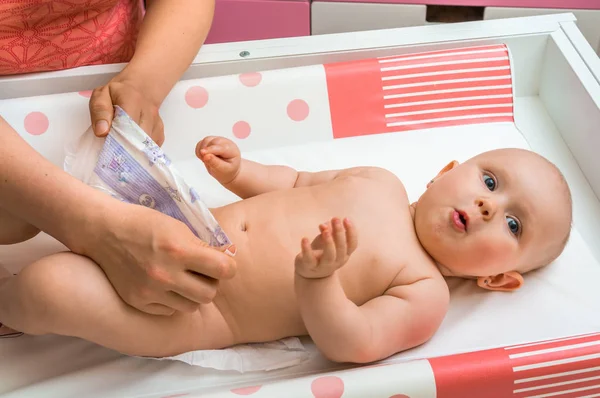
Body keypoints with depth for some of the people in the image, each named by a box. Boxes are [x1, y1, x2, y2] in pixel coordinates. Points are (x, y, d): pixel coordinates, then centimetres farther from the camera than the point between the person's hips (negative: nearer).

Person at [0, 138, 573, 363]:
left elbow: (349, 344, -20)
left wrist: (316, 278, -37)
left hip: (197, 311, -6)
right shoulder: (378, 182, 8)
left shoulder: (424, 295, -9)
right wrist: (237, 171, 1)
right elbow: (295, 183, 18)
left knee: (48, 286, -19)